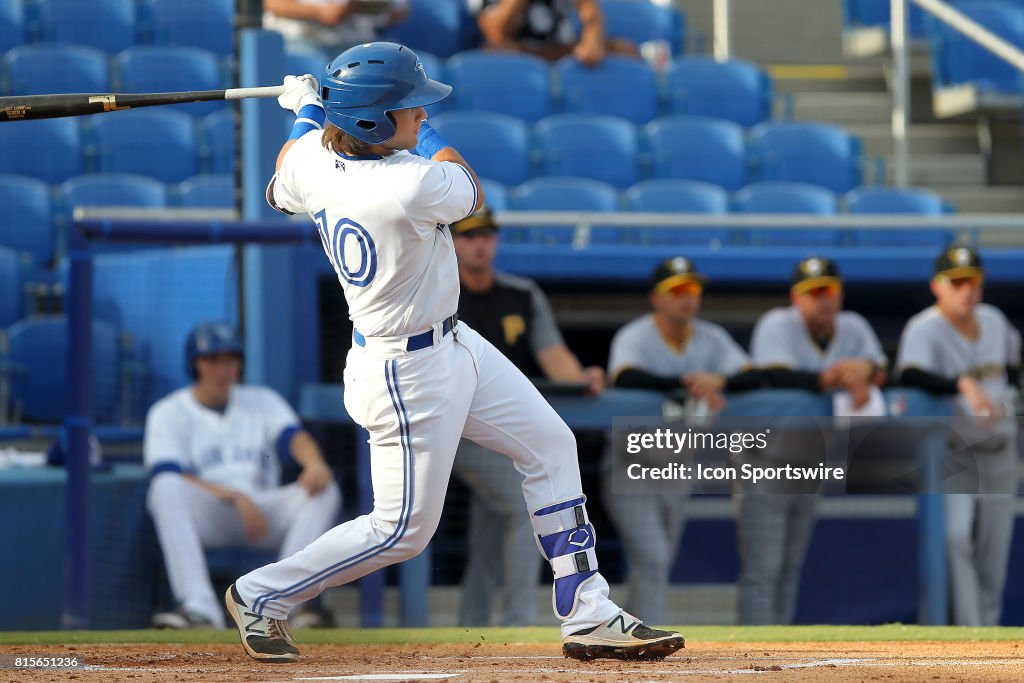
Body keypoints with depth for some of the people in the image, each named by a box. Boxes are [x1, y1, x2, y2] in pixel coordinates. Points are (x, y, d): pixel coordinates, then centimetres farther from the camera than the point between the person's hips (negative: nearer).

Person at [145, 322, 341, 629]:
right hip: (204, 517, -3)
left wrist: (315, 463, -27)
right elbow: (168, 475, -8)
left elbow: (293, 436, -1)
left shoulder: (262, 401, 20)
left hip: (264, 512, 3)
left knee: (325, 490, -23)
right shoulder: (169, 413, 9)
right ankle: (200, 607, -48)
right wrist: (235, 497, -21)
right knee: (166, 488, -34)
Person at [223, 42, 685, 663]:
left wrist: (307, 111, 28)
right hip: (408, 373, -10)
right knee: (404, 528, 4)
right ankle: (263, 596, 19)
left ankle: (587, 616, 18)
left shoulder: (311, 157, -10)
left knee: (551, 446, 14)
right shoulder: (414, 186, -33)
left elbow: (281, 192, 16)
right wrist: (425, 134, 7)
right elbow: (473, 194, -8)